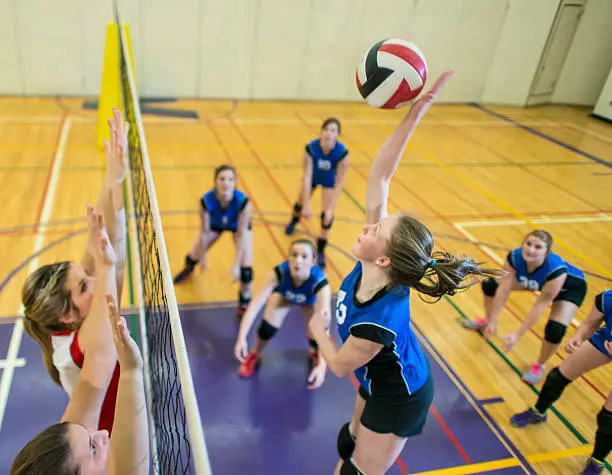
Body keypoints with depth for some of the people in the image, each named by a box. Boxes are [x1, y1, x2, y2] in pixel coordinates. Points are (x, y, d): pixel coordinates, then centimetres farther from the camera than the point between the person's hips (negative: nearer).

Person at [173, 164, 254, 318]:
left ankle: (244, 303, 19)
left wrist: (236, 265, -28)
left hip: (239, 225, -1)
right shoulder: (206, 201, -38)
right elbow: (204, 231, -21)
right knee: (193, 257, 9)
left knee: (246, 267, -12)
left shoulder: (243, 201, -42)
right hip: (215, 223, 2)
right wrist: (203, 258, -9)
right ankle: (188, 270, 51)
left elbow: (241, 235, -30)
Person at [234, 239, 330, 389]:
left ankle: (314, 354, 25)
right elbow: (256, 303, -43)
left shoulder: (320, 283, -44)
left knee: (316, 336, -16)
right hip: (285, 294, 1)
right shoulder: (279, 272, -41)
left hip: (311, 300, 0)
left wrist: (322, 365, -56)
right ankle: (255, 355, 15)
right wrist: (242, 337, -51)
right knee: (269, 325, -20)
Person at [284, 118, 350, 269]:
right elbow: (307, 177, -31)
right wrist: (306, 205, -32)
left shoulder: (342, 153, -37)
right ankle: (294, 221, 57)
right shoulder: (311, 148, -35)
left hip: (329, 180, -1)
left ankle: (321, 250, 9)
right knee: (300, 204, 18)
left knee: (327, 214, -11)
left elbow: (339, 183, -31)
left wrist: (331, 208, -35)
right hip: (312, 176, 1)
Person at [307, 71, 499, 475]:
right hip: (380, 385, 7)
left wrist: (319, 330, -4)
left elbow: (340, 366, -21)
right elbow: (379, 177, -25)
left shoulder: (378, 319, -43)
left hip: (398, 401, -7)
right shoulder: (376, 266, -26)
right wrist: (413, 115, -32)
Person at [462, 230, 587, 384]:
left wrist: (517, 335, -32)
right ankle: (486, 321, 31)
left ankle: (540, 365, 7)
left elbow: (540, 306, -36)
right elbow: (503, 290, -26)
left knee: (555, 329, -25)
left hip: (571, 286, -4)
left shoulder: (556, 270, -44)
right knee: (490, 284, 0)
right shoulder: (514, 257, -34)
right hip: (536, 282, 5)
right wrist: (492, 322, -22)